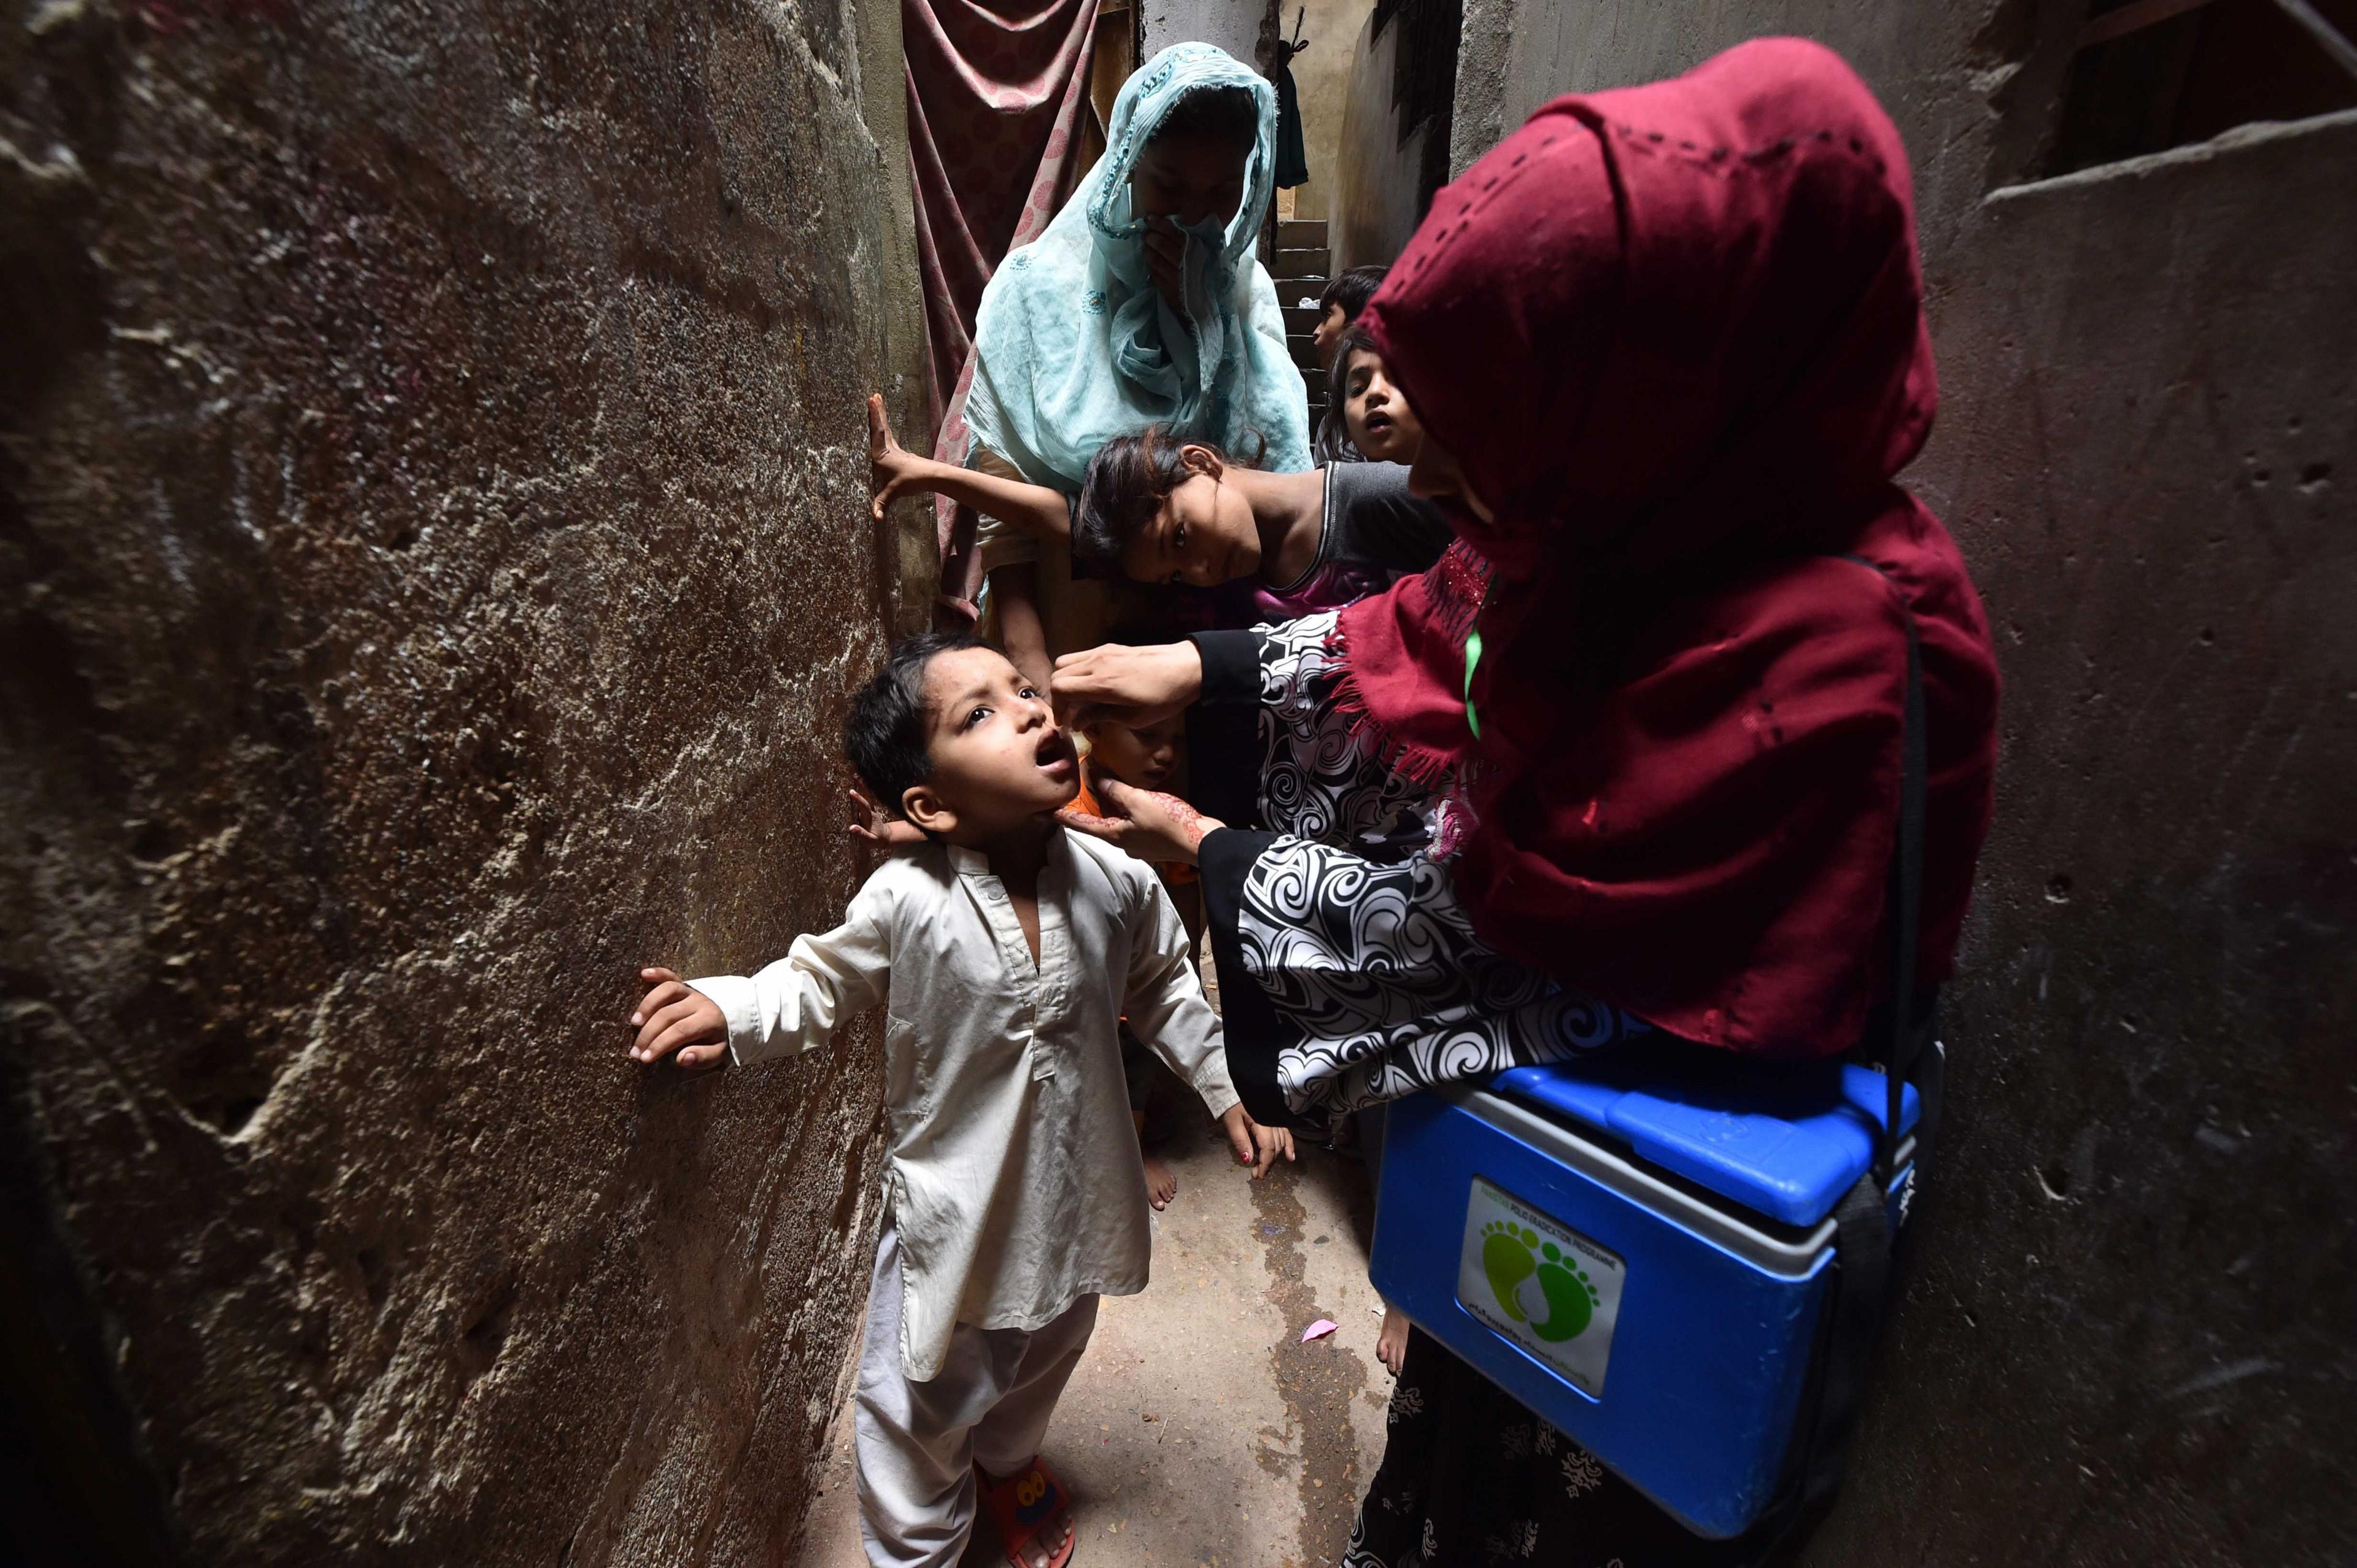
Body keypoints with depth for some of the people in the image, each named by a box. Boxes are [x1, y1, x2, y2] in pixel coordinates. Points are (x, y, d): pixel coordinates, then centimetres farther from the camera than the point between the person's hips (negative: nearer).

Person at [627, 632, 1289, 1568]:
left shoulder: (1116, 883, -17)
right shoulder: (904, 903, -26)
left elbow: (1163, 989, 1)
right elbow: (822, 982, -8)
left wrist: (1224, 1085, 4)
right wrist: (733, 1010, -25)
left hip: (1076, 1198, 4)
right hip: (953, 1214, -3)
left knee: (1042, 1363, 32)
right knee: (922, 1409, 17)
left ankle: (1009, 1457, 66)